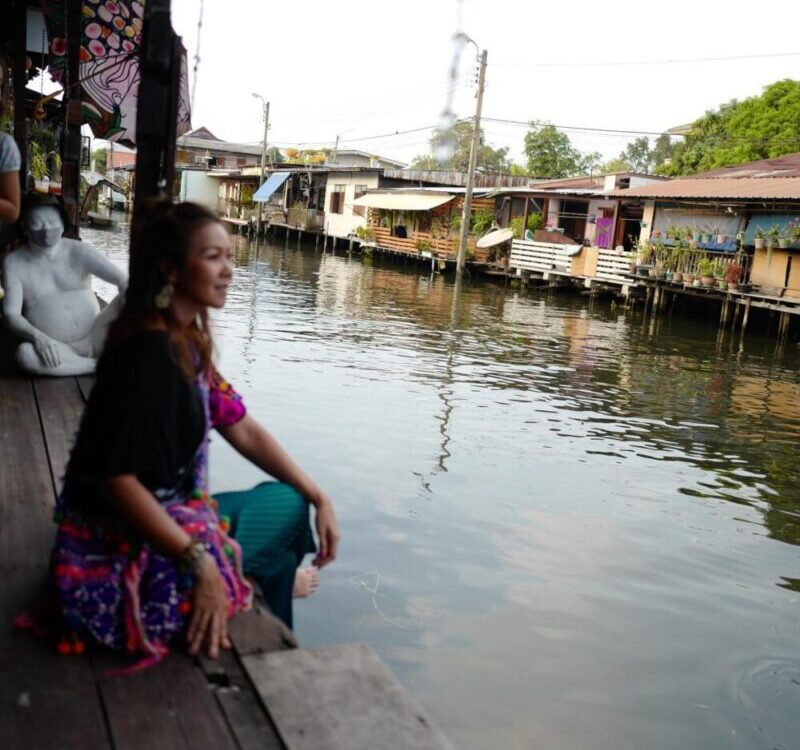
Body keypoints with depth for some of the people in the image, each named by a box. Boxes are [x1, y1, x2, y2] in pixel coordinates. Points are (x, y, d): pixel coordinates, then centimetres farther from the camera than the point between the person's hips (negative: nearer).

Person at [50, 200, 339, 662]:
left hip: (164, 519, 9)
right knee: (285, 506, 1)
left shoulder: (187, 341, 4)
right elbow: (118, 479, -30)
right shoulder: (148, 353, -25)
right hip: (128, 550, -9)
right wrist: (200, 564, -30)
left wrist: (318, 497, 1)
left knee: (292, 501, 16)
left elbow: (243, 431, 6)